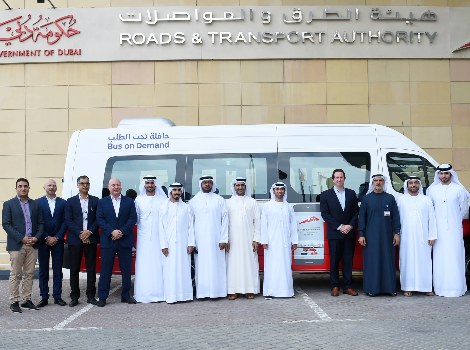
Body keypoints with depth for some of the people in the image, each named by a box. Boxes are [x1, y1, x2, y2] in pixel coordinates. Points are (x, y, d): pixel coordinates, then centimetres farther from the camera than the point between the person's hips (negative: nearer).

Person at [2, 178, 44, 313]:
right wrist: (22, 238, -14)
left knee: (29, 274, 7)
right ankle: (14, 302, 7)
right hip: (16, 245, -3)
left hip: (32, 245, 3)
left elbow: (40, 223, 11)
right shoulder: (8, 204, 1)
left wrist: (36, 237, -7)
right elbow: (6, 224, -6)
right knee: (15, 275, 1)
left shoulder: (35, 204, 12)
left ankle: (27, 300, 14)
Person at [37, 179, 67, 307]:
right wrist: (46, 238, -9)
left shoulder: (62, 203, 6)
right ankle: (44, 297, 9)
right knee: (43, 270, 4)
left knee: (58, 270, 4)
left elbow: (64, 222, 2)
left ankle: (57, 296, 9)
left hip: (58, 240, 1)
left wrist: (56, 237, -7)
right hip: (43, 241, -1)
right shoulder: (38, 202, 2)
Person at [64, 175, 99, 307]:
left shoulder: (95, 201, 8)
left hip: (91, 239, 1)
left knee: (91, 268, 3)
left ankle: (91, 296, 11)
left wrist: (89, 232, -11)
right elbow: (68, 220, -1)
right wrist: (80, 234, -11)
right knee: (74, 269, 3)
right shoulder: (71, 201, 6)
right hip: (75, 239, -1)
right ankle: (74, 297, 10)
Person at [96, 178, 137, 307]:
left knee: (126, 270, 5)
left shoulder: (129, 202, 8)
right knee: (105, 270, 1)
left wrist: (122, 231, -12)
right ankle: (102, 297, 6)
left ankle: (126, 295, 15)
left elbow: (133, 218, 0)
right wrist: (112, 232, -13)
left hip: (125, 240, 1)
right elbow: (100, 219, -1)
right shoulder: (102, 202, 8)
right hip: (108, 241, -1)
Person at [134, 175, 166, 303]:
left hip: (159, 237, 0)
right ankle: (144, 294, 1)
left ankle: (159, 292, 3)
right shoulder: (138, 200, 8)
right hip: (144, 237, 1)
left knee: (158, 265, -2)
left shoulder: (163, 200, 5)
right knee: (144, 266, -2)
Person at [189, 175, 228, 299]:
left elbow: (224, 220, 1)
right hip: (200, 240, 1)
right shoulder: (193, 201, 7)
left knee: (216, 265, 0)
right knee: (201, 266, 1)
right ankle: (202, 292, 6)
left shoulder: (220, 200, 5)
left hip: (216, 240, 0)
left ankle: (216, 291, 6)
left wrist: (224, 239, -6)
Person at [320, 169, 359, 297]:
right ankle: (335, 286, 8)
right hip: (334, 234, -2)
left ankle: (348, 286, 10)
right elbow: (325, 214, -3)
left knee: (348, 261, 4)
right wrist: (339, 227, -10)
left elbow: (356, 212, 8)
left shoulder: (351, 194, 11)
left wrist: (350, 226, -7)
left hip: (349, 233, 2)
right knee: (334, 261, 1)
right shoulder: (326, 195, 3)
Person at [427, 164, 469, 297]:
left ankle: (456, 287, 1)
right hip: (439, 229, 1)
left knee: (455, 257, -3)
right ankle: (441, 287, 2)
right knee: (439, 258, -1)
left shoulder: (459, 189, 2)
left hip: (454, 229, -1)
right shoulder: (432, 190, 7)